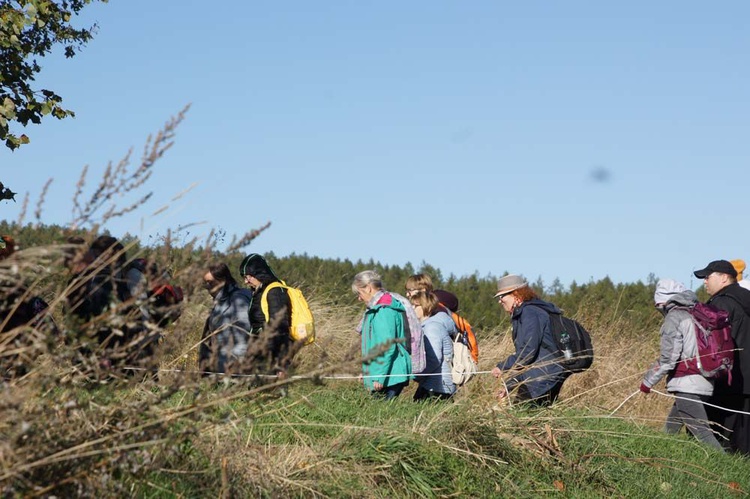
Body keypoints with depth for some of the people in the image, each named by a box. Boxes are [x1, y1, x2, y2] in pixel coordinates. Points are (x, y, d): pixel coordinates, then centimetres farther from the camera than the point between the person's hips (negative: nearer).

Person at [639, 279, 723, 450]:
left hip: (686, 386, -9)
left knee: (702, 433, -14)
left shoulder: (674, 317, -8)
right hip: (705, 384, 9)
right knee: (670, 429, 19)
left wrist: (648, 381, -2)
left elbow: (668, 358, -13)